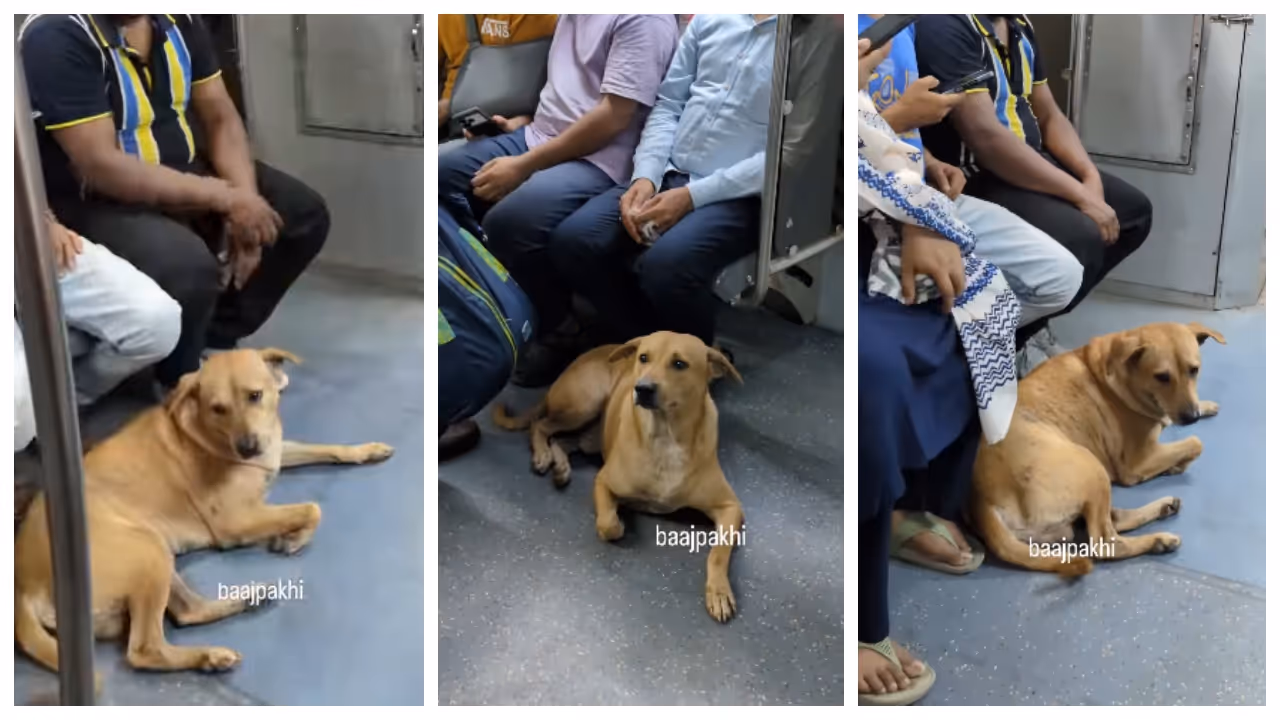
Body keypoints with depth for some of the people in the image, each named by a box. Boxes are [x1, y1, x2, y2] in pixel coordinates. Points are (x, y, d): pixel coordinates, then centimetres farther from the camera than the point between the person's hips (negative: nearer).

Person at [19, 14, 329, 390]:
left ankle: (217, 337, 9)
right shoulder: (55, 34, -25)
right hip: (95, 201, -7)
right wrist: (224, 197, -27)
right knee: (189, 270, -33)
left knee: (305, 215, -2)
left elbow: (220, 117, 1)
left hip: (184, 174, 8)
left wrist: (244, 199, -15)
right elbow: (102, 167, -29)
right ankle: (186, 381, -2)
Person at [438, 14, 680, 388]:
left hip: (598, 159, -9)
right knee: (441, 174, -5)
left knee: (510, 219, -32)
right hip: (539, 137, 9)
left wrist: (524, 166, -19)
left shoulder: (643, 18, -14)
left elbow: (614, 116, -20)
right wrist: (529, 122, 10)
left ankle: (555, 328, -7)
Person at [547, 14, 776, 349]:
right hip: (669, 174, 6)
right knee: (571, 240, -18)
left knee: (664, 265, -34)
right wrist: (645, 176, -6)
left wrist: (693, 196, -19)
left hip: (739, 194, -5)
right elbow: (668, 105, 13)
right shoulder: (710, 18, 12)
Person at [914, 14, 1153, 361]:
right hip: (972, 183, -10)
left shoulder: (1018, 23, 7)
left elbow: (1049, 116, 14)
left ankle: (1028, 316, 12)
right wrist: (1081, 195, -23)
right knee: (1081, 239, -27)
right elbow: (985, 137, -28)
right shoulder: (944, 25, -22)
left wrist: (1091, 177, -5)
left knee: (1135, 211, 8)